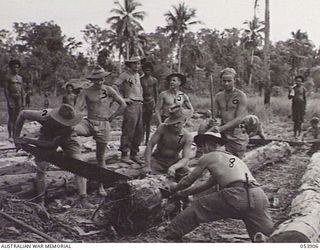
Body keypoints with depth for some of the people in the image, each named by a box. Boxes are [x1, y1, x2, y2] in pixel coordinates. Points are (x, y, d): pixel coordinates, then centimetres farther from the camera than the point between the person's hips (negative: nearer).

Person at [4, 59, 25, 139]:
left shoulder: (20, 78, 15)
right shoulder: (8, 77, -2)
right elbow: (6, 89, -9)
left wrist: (23, 102, 9)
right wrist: (8, 101, -16)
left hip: (19, 99, 6)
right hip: (11, 99, -6)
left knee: (17, 118, 6)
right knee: (11, 118, -5)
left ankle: (14, 135, 12)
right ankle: (10, 136, -2)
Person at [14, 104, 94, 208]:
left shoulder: (69, 128, -41)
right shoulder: (44, 115, -39)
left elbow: (52, 144, -33)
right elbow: (22, 114, -21)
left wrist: (29, 141, -32)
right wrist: (16, 137, -17)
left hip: (67, 138, -1)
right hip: (47, 136, 1)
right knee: (40, 167, -9)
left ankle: (83, 199, -14)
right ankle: (40, 201, 8)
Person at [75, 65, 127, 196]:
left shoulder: (108, 90, 3)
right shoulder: (86, 92, 2)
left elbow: (123, 105, 5)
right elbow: (77, 109, -5)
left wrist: (111, 117, 3)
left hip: (103, 125, 0)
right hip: (89, 122, 1)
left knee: (100, 157, 7)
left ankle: (101, 186, 18)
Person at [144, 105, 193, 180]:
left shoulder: (187, 137, -12)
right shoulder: (163, 128, -17)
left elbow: (185, 158, -17)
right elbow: (150, 145, -15)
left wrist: (173, 167, -38)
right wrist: (148, 166, -23)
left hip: (175, 162, 2)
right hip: (157, 160, -2)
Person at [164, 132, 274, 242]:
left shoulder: (208, 157, 15)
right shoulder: (234, 158, 36)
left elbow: (188, 181, 25)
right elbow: (207, 184, 43)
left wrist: (175, 188, 47)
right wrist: (182, 193, 51)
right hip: (259, 195, 6)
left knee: (198, 206, 15)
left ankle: (171, 233, 21)